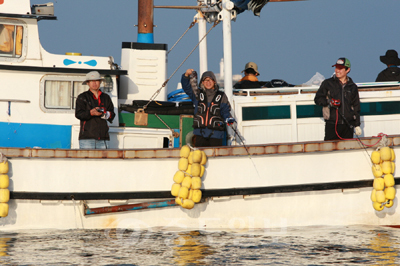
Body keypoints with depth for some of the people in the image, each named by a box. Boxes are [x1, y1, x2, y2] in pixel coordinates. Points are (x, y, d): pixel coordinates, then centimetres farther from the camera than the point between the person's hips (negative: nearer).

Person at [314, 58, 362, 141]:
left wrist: (357, 125, 13)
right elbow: (317, 99, 7)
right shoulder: (327, 83, 7)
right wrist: (329, 102, -12)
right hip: (332, 124, -3)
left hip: (348, 125, 3)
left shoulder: (352, 87, 15)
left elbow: (356, 107, 17)